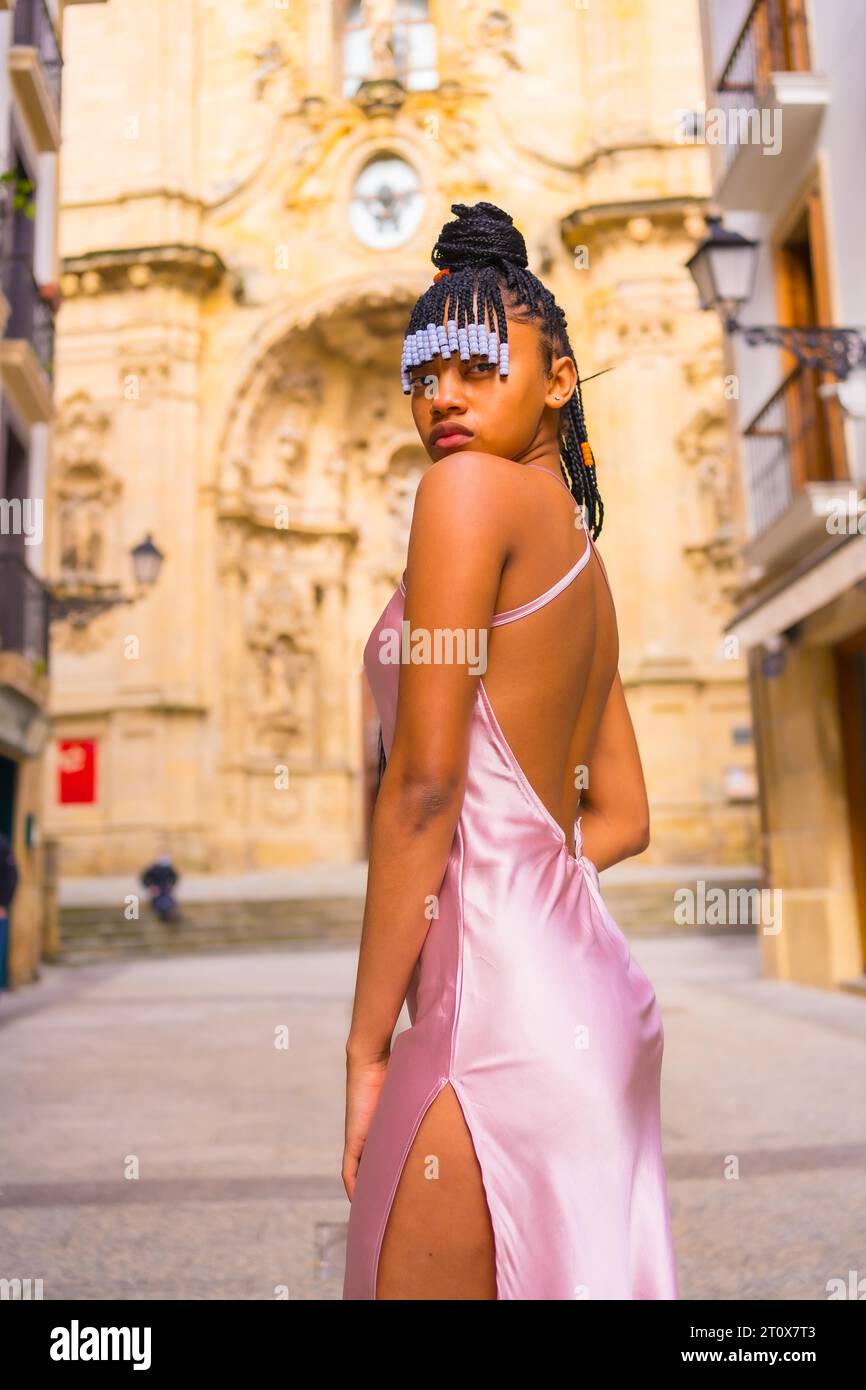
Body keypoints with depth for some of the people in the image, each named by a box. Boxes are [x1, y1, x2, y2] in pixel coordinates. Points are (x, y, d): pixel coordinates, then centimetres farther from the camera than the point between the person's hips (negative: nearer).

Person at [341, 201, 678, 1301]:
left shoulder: (472, 487, -7)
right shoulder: (584, 558, 18)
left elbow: (425, 783, -15)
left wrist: (367, 1046, -11)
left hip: (500, 1002, -9)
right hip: (581, 974, 9)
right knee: (565, 1274, 20)